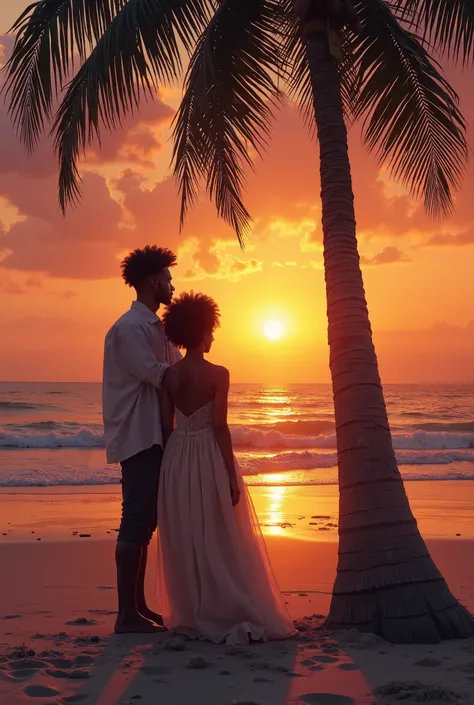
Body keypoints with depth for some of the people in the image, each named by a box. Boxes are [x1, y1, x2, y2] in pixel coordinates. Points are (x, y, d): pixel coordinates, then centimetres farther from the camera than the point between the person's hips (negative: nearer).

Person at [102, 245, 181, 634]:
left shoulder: (153, 326, 20)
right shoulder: (131, 327, -11)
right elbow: (159, 375, -19)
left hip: (152, 437, 10)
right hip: (139, 438, -10)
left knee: (143, 522, 12)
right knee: (136, 522, -8)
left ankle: (139, 606, 19)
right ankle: (128, 613, -3)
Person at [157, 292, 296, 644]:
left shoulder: (170, 375, 3)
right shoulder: (217, 374, -10)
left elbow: (166, 427, 3)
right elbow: (219, 426, -14)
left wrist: (170, 468, 12)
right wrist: (232, 475, -10)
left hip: (177, 460, 5)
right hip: (209, 459, -5)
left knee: (184, 542, 11)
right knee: (220, 541, 4)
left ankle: (190, 616, 17)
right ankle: (227, 615, 7)